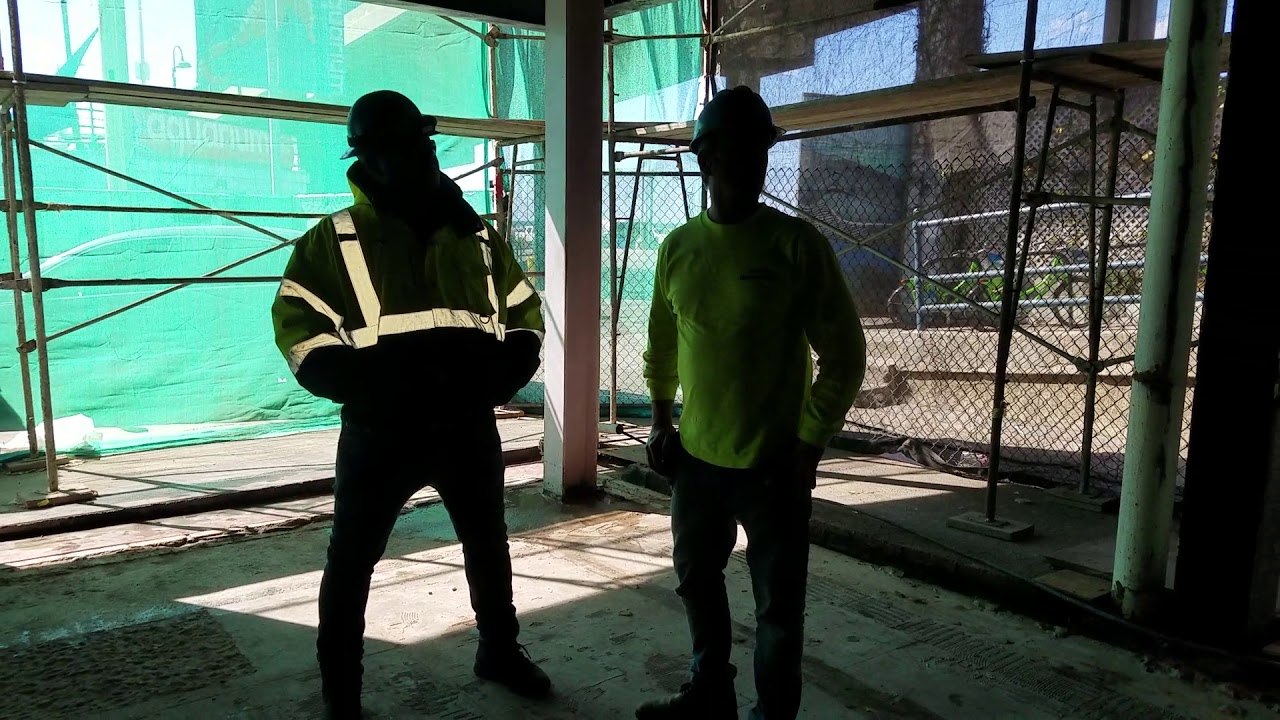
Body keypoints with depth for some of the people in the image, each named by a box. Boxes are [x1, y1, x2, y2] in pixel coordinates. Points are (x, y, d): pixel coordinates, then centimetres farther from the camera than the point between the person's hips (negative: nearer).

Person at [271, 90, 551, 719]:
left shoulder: (478, 237, 7)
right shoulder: (332, 242, -3)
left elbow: (524, 320, 11)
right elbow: (302, 336, -8)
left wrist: (496, 378, -8)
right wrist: (377, 389, -21)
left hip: (470, 428, 3)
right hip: (380, 434, -3)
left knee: (488, 545, 18)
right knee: (352, 560, 8)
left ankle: (499, 650, 41)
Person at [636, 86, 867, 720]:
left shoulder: (798, 245, -11)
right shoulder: (677, 247, 2)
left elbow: (844, 354, -9)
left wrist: (807, 446, -10)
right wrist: (660, 418, 13)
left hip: (773, 462, -5)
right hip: (696, 455, 5)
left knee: (778, 607, 8)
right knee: (697, 580, 21)